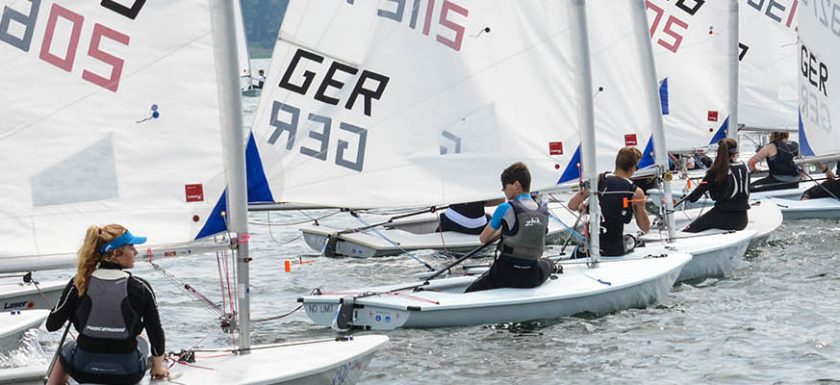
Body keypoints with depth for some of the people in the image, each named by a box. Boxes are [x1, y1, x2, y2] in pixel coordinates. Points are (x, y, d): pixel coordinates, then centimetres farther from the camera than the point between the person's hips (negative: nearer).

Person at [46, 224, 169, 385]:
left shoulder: (78, 284, -9)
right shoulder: (140, 287, -13)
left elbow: (52, 325, -2)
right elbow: (156, 334, -5)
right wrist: (158, 367, 12)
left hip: (83, 371, 1)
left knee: (67, 349, 37)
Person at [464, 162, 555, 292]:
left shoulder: (505, 209, -11)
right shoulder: (543, 211, 4)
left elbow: (483, 239, 0)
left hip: (506, 275, -5)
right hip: (533, 278, 5)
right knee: (548, 264, 40)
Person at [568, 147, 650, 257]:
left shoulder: (597, 180, -5)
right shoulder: (636, 193, -6)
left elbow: (572, 205, -1)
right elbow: (646, 229, 4)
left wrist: (581, 207, 20)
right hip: (616, 250, 1)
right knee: (632, 242, 35)